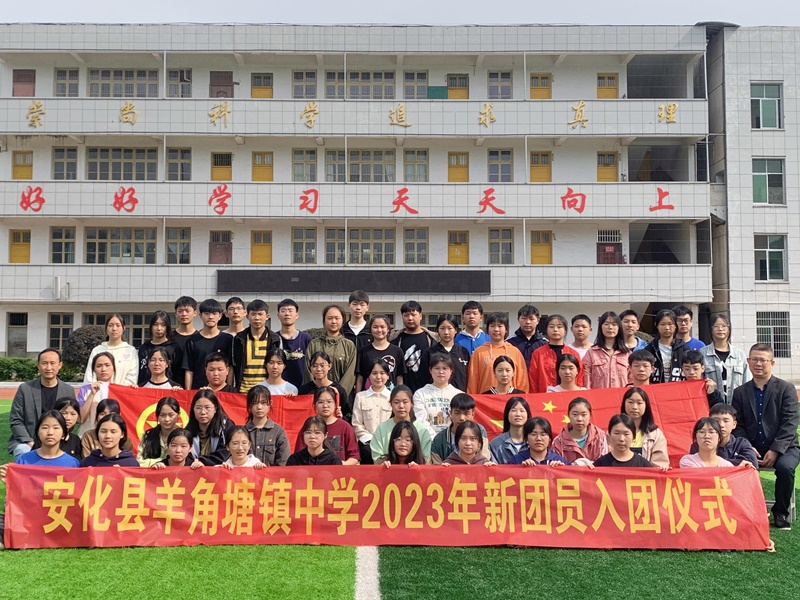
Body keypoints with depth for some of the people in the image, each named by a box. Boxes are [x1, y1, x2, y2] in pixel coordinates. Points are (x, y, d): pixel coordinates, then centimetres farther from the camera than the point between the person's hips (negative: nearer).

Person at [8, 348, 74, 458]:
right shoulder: (25, 388, 1)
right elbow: (15, 421, 0)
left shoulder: (68, 390, 4)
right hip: (25, 442, 0)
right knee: (25, 452, -32)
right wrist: (30, 442, -13)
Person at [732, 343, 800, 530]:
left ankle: (781, 512, -7)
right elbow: (738, 426, 6)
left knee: (785, 467, -33)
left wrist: (775, 450, -17)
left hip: (783, 447, -2)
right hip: (752, 448, 2)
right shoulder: (740, 392, 10)